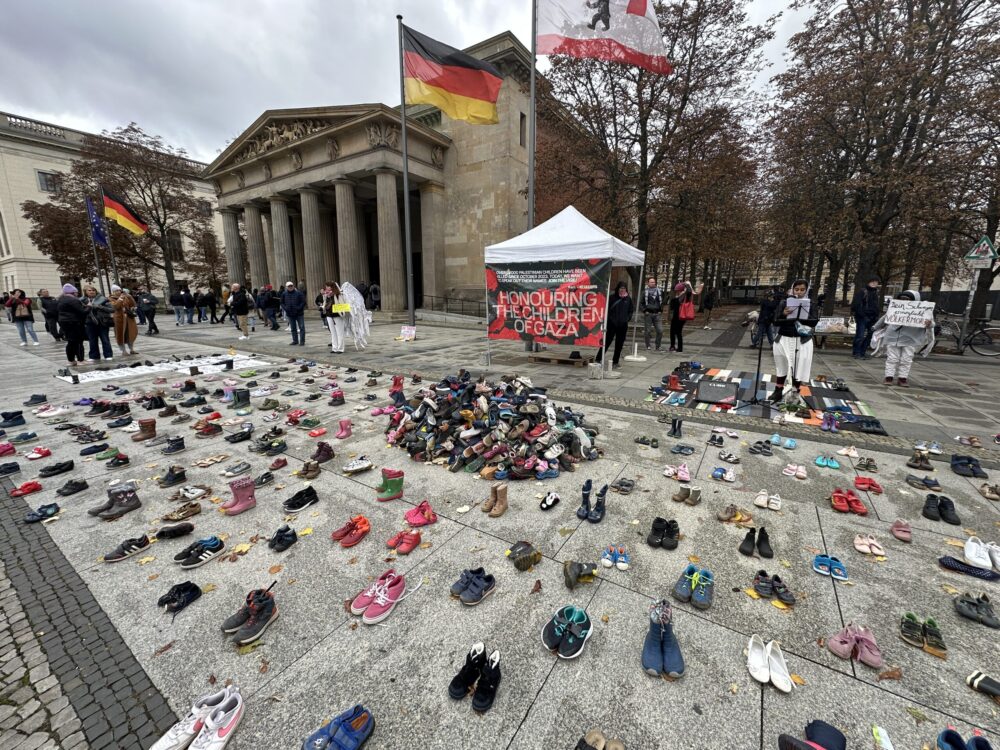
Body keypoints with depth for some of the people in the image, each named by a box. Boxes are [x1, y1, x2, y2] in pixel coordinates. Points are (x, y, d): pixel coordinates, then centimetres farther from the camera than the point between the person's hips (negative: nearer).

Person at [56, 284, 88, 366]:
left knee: (71, 342, 14)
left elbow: (57, 311, 21)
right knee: (78, 341, -5)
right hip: (74, 322, -9)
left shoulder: (59, 300, 14)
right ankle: (80, 360, -6)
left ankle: (71, 360, 17)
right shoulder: (73, 300, -16)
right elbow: (81, 311, -19)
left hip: (63, 322, 9)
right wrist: (88, 307, -3)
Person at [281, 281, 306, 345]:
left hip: (299, 313, -3)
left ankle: (302, 341, 5)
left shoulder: (298, 293, -6)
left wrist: (299, 308, -18)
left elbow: (303, 302, -6)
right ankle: (295, 340, 21)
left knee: (301, 327, -2)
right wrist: (285, 308, -6)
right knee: (293, 328, 12)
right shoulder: (284, 294, 3)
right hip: (290, 314, 3)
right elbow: (282, 303, 10)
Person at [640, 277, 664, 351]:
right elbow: (641, 303, 3)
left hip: (657, 314, 3)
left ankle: (657, 347, 8)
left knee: (660, 331, -4)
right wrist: (645, 310, -8)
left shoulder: (659, 291, 10)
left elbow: (662, 302, 19)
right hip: (648, 314, -2)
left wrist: (661, 310, 8)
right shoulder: (644, 292, 1)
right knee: (647, 331, 1)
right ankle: (648, 347, 12)